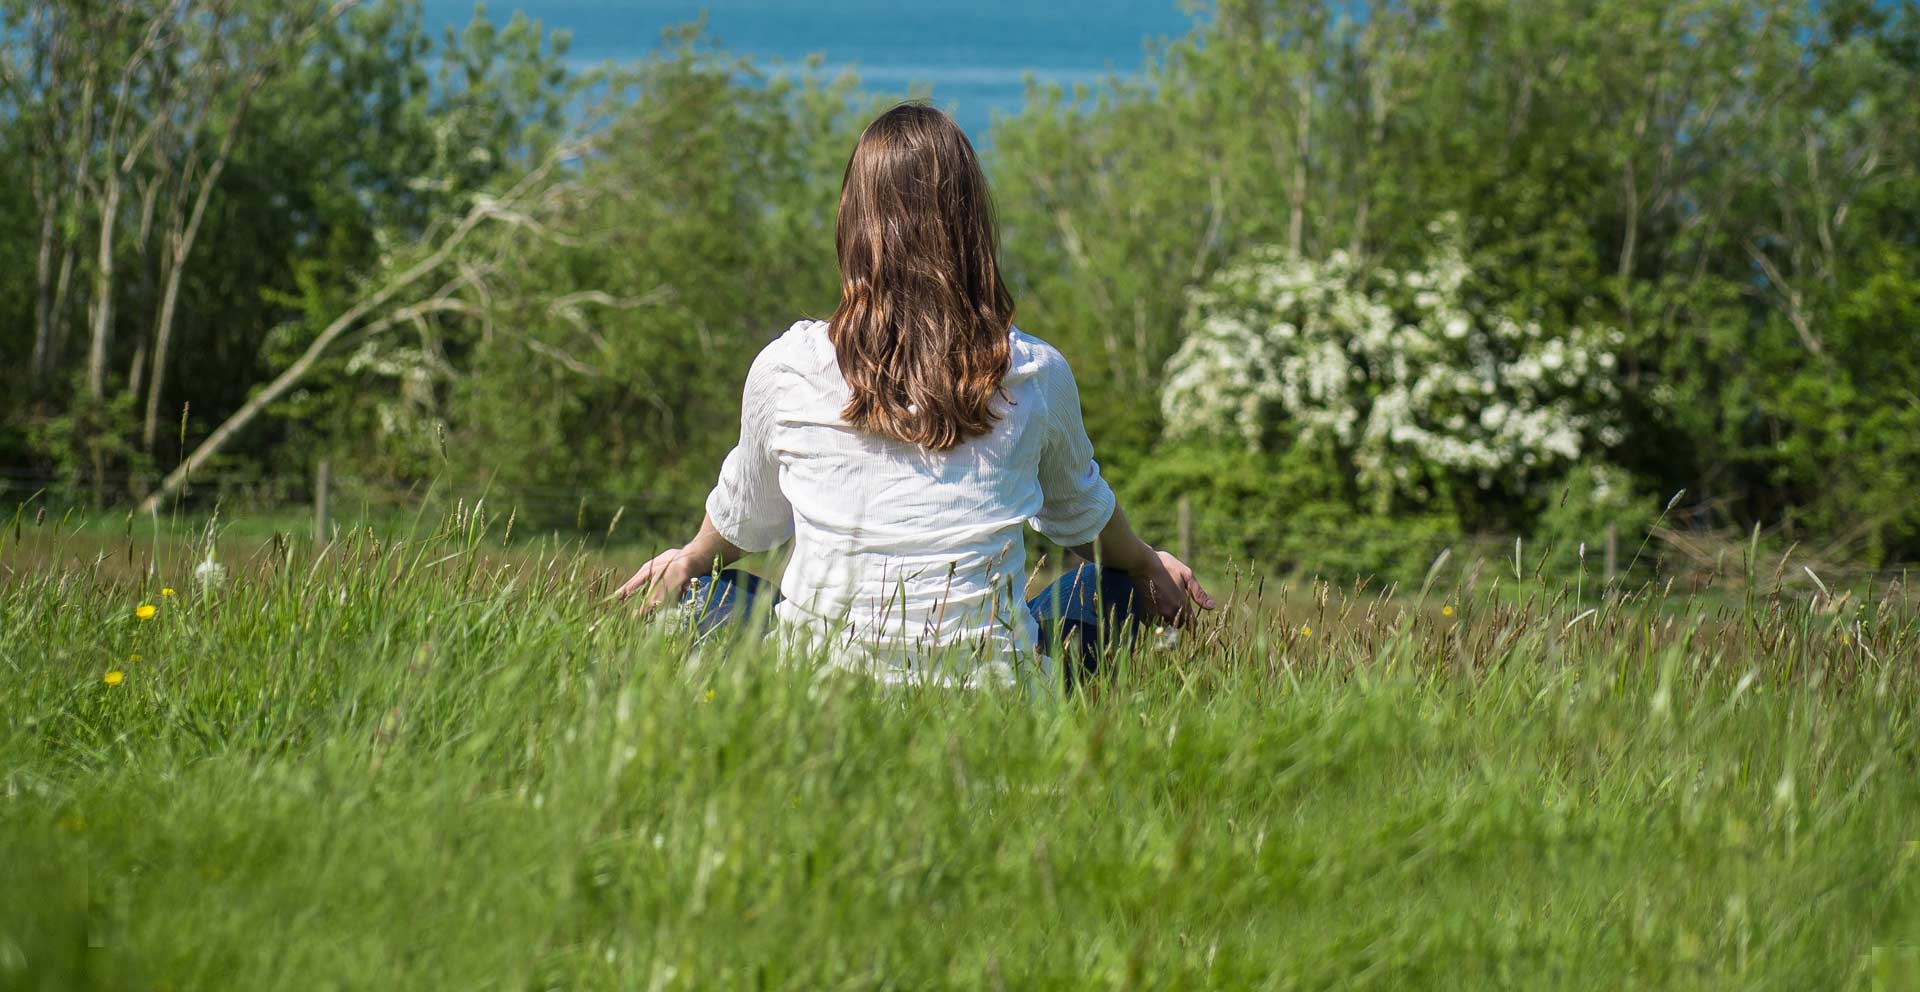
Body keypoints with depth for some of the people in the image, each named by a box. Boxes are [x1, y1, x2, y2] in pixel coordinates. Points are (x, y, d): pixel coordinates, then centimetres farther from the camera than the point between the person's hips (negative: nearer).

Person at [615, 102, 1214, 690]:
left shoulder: (787, 367, -6)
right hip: (987, 687, -1)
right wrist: (1146, 565, 43)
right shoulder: (1036, 376, -4)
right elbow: (1080, 514, 18)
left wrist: (691, 561, 40)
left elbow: (745, 521, 15)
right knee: (1114, 586, 28)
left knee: (699, 592, 32)